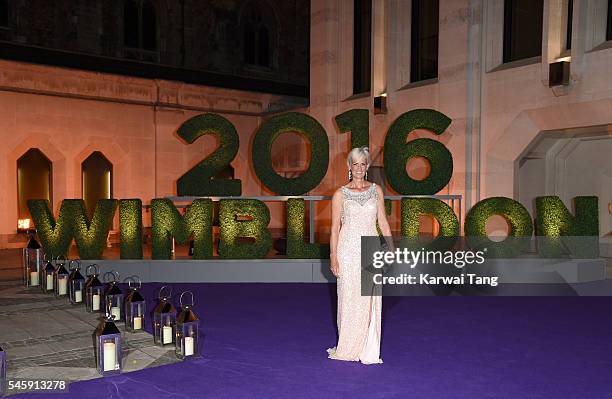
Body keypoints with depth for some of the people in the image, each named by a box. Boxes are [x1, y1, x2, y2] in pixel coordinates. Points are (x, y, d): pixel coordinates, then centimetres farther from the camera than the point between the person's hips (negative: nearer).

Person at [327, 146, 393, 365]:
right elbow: (335, 228, 0)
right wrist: (333, 257, -6)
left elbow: (383, 222, 10)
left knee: (370, 300, 3)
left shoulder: (376, 191, 8)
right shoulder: (340, 194, 1)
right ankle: (347, 348, 16)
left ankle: (369, 351, 13)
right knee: (349, 299, 2)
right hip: (348, 250, -2)